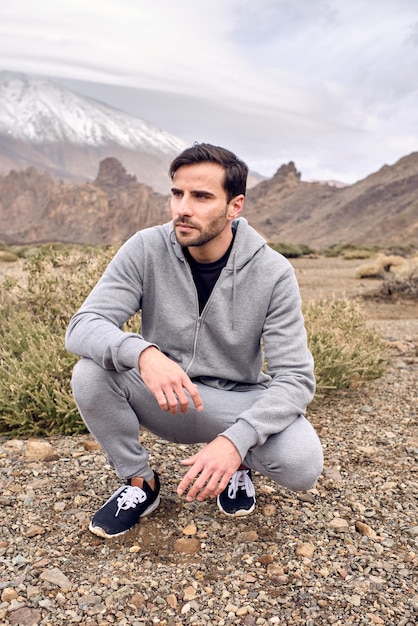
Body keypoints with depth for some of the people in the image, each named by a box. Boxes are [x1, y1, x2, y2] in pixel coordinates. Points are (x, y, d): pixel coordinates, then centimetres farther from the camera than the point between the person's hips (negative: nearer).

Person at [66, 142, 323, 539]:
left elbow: (295, 378, -19)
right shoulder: (146, 250, -14)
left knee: (302, 464, -28)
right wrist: (142, 353, -43)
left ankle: (239, 463, 10)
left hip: (237, 403, -1)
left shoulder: (272, 273, -17)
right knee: (90, 375, -26)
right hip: (162, 397, 2)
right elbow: (82, 326, -20)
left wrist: (235, 440, -36)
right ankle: (138, 483, 1)